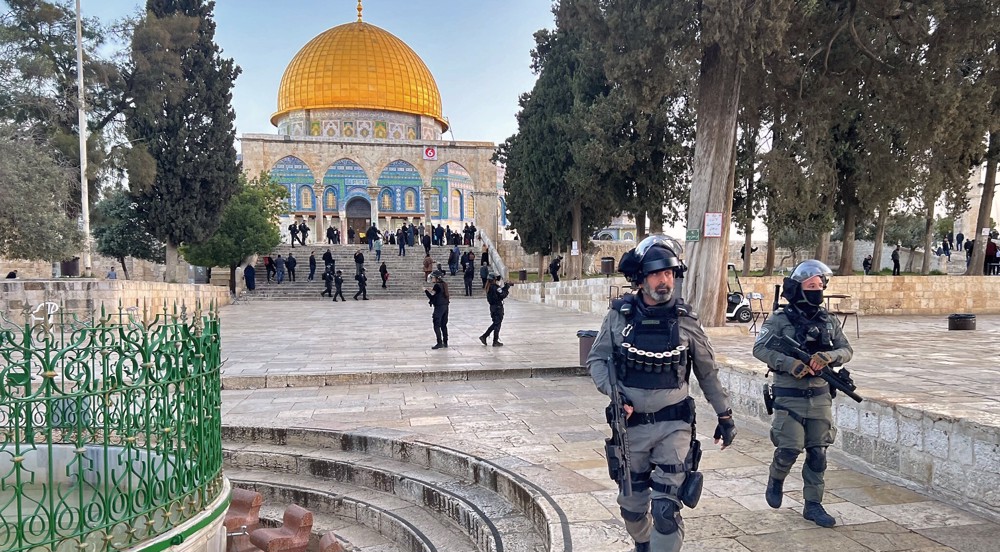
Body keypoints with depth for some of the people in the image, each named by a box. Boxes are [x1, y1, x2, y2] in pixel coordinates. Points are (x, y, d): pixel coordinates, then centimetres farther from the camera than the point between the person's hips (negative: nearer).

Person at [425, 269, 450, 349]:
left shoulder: (437, 285, -16)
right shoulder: (444, 284, 8)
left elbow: (432, 298, -15)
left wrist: (426, 291, -4)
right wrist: (432, 289, 17)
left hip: (439, 307, -8)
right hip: (445, 306, 8)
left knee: (437, 325, -2)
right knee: (444, 325, 14)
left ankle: (439, 343, -4)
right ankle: (445, 343, 17)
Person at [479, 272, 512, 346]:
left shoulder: (490, 287, 10)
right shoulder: (495, 287, -18)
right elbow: (502, 295, -20)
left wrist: (505, 287, 8)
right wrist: (507, 288, -10)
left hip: (493, 307, 9)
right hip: (498, 307, -9)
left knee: (495, 324, 20)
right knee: (497, 324, 1)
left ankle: (484, 336, 19)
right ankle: (495, 342, 7)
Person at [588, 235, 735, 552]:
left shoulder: (685, 320, -5)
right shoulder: (619, 316, -5)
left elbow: (708, 372, 6)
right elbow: (596, 359, 2)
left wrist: (725, 416, 9)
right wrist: (614, 392, -14)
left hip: (673, 425, -1)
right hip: (632, 426, 2)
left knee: (666, 509, -9)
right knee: (632, 505, 16)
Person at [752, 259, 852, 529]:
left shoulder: (829, 320, 7)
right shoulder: (780, 319, -7)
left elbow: (846, 350, 8)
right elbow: (760, 348, -15)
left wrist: (828, 356, -14)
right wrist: (790, 363, -27)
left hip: (820, 396, 5)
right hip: (789, 397, -4)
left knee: (818, 453, 7)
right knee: (790, 449, -8)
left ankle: (813, 505, 20)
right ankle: (776, 479, 24)